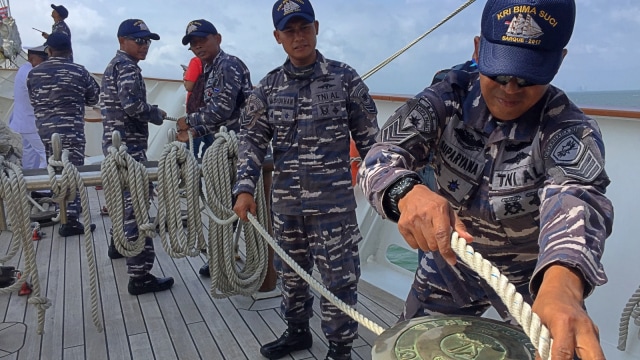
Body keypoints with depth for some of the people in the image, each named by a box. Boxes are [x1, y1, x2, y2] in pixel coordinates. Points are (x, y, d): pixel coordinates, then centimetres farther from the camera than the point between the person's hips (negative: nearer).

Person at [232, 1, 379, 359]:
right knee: (290, 272, 18)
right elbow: (253, 138, 6)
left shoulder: (345, 78, -2)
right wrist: (245, 188, -5)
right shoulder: (269, 86, 6)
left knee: (338, 276, 3)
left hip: (335, 201, -3)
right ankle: (297, 331, 40)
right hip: (286, 202, 4)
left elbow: (369, 137, 2)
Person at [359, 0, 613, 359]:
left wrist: (561, 288, -65)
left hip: (538, 276, -1)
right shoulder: (446, 99, -18)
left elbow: (574, 198, -43)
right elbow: (382, 155, -30)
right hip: (449, 266, 2)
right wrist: (407, 192, -55)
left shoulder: (571, 129, -23)